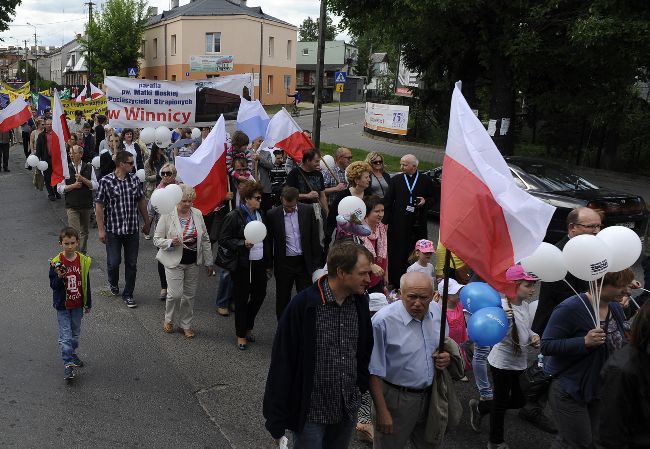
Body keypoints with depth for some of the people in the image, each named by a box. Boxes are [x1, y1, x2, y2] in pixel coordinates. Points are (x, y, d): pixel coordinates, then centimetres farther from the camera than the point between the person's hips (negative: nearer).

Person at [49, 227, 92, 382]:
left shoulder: (83, 261, -4)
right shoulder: (56, 263, -12)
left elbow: (86, 284, 3)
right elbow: (53, 285, -7)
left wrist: (88, 304, 8)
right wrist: (59, 277, -29)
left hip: (77, 305, 3)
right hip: (63, 306, -3)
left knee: (76, 333, 18)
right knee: (65, 336, -4)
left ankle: (72, 354, 39)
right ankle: (68, 364, 0)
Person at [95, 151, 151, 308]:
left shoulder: (135, 180, 2)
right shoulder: (106, 181, -10)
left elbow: (142, 201, 12)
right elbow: (99, 206, -7)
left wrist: (147, 223, 15)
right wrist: (101, 230, -8)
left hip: (132, 230, 3)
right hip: (113, 230, -3)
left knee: (131, 264, 7)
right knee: (113, 262, 4)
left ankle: (128, 294, 21)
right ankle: (113, 283, 37)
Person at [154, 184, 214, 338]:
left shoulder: (197, 214, 1)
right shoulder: (167, 215, -11)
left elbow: (205, 239, 7)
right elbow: (157, 239, -6)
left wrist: (209, 262, 8)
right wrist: (171, 242, -26)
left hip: (193, 263, 4)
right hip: (174, 262, -4)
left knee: (189, 295, 10)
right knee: (175, 293, -8)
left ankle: (186, 324, 29)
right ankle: (169, 319, 21)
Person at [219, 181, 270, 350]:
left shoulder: (259, 214, 7)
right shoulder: (234, 216, -13)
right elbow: (223, 240, -11)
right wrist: (243, 244, -25)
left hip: (259, 263, 6)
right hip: (242, 265, -6)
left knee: (259, 295, 11)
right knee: (242, 299, 5)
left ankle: (248, 327, 34)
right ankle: (241, 335, 21)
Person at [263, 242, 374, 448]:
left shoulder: (360, 302, -4)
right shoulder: (302, 306, -21)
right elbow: (282, 364, -17)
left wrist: (360, 387, 8)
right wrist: (277, 420, -13)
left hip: (349, 408, 5)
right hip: (311, 411, -5)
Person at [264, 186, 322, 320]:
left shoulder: (308, 211, -4)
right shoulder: (273, 215, -8)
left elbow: (314, 237, 2)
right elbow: (268, 241, 1)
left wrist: (316, 262, 1)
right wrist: (269, 265, 2)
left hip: (304, 262, 1)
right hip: (284, 263, 0)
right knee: (282, 298, 13)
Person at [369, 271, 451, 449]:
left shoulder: (437, 310, -4)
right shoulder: (383, 321, -23)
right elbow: (374, 372, -18)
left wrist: (446, 357, -7)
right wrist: (382, 411, -16)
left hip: (430, 395, 6)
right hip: (396, 399, -5)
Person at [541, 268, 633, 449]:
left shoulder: (616, 309, 1)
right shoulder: (570, 308, -23)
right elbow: (546, 346, -25)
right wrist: (585, 342, -34)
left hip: (600, 388, 7)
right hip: (569, 390, -7)